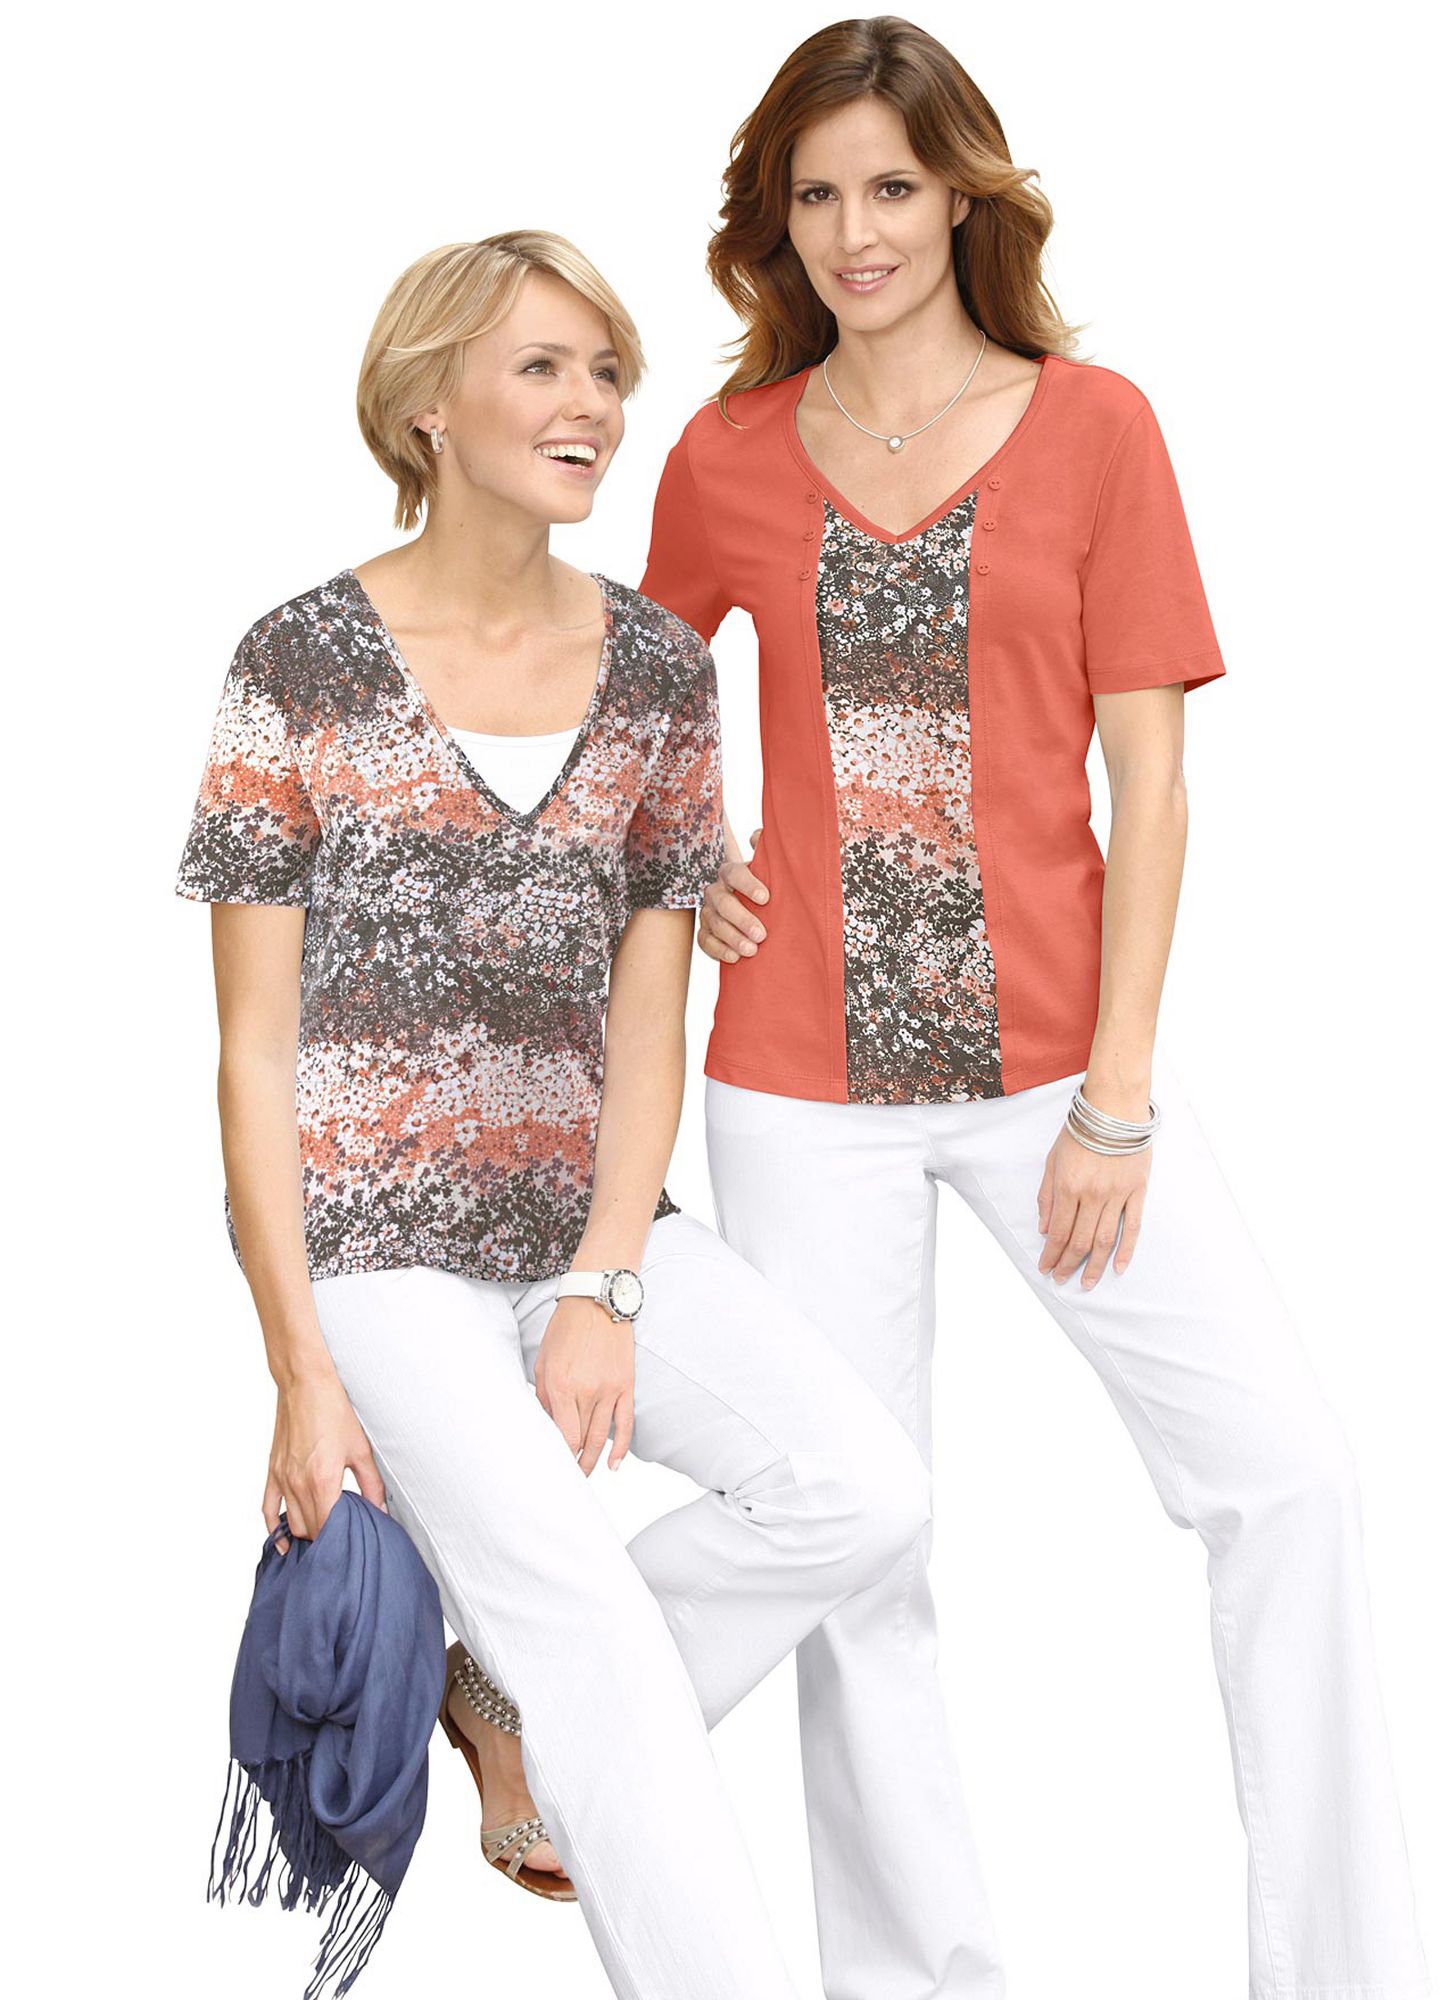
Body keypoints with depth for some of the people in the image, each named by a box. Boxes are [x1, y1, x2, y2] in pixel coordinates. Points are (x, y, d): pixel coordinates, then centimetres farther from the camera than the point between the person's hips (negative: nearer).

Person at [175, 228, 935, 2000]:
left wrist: (603, 1290, -8)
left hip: (587, 1213, 5)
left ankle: (519, 1715, 8)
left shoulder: (657, 670, 5)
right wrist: (301, 1370, -11)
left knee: (864, 1490, -14)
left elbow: (646, 1022, 4)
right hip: (369, 1237, -4)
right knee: (585, 1612, -20)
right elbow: (253, 1047, -6)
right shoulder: (304, 665, -7)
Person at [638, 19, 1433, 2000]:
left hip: (1051, 1054, -1)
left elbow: (1146, 779, -3)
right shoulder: (725, 457, 5)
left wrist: (1117, 1092, -8)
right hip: (804, 1077, 1)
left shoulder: (1094, 424, 0)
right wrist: (687, 866, 3)